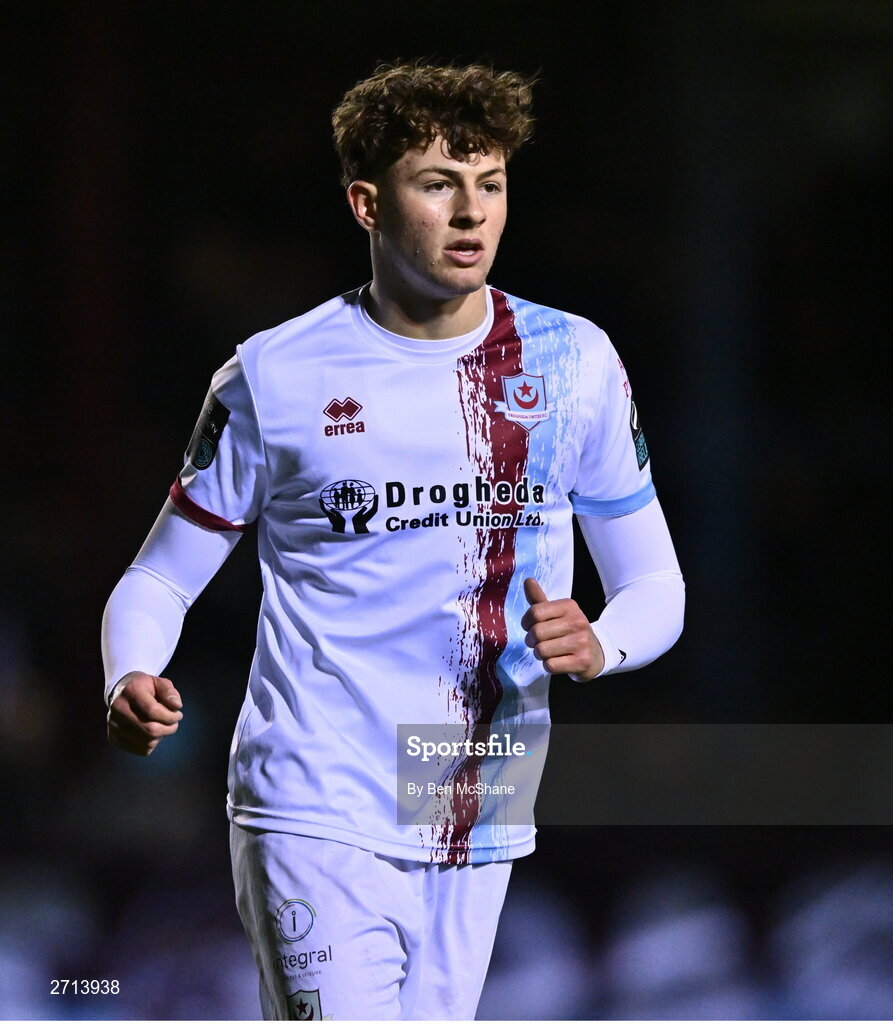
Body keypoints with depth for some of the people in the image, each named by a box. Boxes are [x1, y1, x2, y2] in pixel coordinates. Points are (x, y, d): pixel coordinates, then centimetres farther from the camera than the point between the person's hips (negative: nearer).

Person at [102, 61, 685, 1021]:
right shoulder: (274, 377, -2)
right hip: (317, 823, -4)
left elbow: (654, 585, 13)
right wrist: (130, 684, -16)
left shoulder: (572, 361, 6)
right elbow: (158, 580, 6)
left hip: (478, 835, 4)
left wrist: (598, 645, -11)